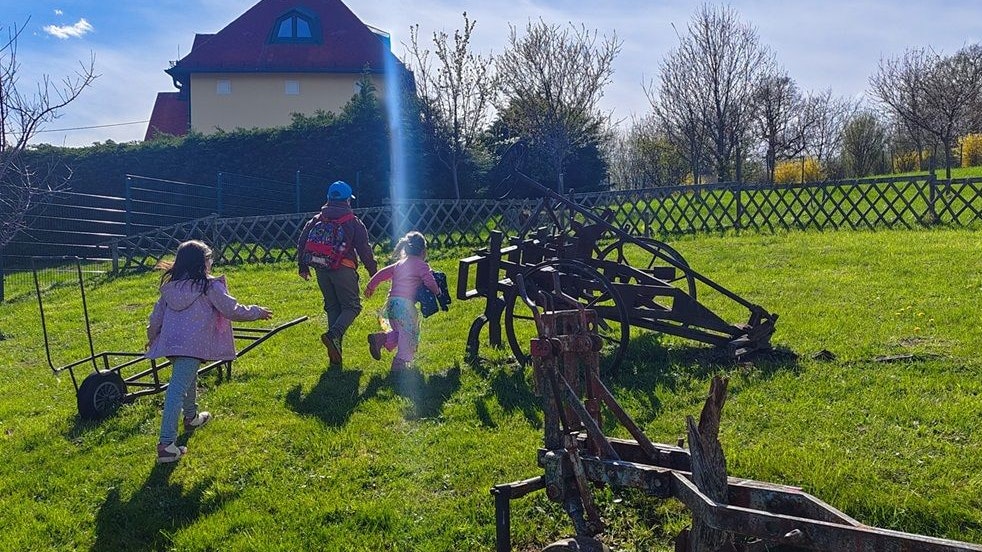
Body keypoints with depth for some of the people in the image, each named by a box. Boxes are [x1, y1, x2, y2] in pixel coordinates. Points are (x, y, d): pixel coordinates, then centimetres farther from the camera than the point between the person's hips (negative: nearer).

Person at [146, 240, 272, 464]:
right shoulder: (210, 286, -5)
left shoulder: (170, 286, 13)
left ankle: (191, 417, 51)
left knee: (188, 379, 30)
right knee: (178, 390, -10)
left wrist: (152, 337, 37)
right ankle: (166, 444, -13)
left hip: (170, 342, 7)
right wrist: (257, 312, 13)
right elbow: (232, 310, -2)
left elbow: (156, 315, 21)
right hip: (192, 344, -7)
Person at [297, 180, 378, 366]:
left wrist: (303, 267, 18)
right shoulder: (354, 222, 2)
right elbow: (364, 249, -1)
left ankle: (335, 355, 11)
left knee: (332, 307, 14)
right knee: (351, 306, 4)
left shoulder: (316, 220, 14)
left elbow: (302, 242, 11)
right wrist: (373, 272, 6)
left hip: (321, 269, 5)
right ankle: (333, 335, -23)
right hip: (343, 268, -5)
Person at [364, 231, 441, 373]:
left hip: (391, 302, 7)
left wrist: (370, 286, 30)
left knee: (398, 331, 21)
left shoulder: (398, 264, 19)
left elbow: (382, 273, 20)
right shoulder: (421, 265, -1)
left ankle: (379, 338, -1)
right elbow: (429, 282, -10)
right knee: (410, 333, -1)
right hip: (405, 303, -7)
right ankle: (400, 363, -6)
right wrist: (437, 292, 9)